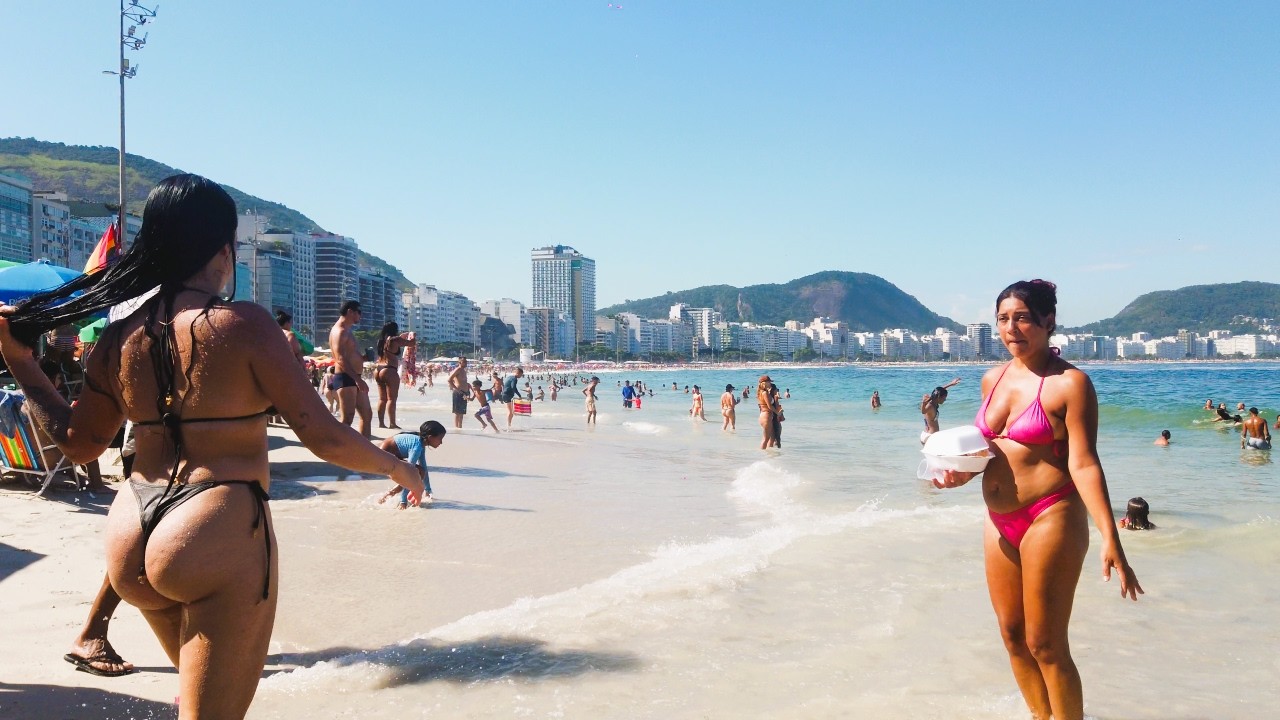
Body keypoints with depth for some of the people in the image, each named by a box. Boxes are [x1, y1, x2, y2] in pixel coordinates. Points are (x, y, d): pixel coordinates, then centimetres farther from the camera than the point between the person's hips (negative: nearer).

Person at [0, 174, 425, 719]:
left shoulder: (119, 337, 6)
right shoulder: (243, 323, -11)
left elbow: (77, 443, 17)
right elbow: (323, 437, -11)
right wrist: (397, 468, 5)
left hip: (130, 537, 7)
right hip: (219, 535, -7)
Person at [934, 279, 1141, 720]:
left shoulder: (1069, 383, -12)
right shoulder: (993, 379, 8)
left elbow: (1084, 464, -16)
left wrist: (1110, 539, -23)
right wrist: (964, 472, 0)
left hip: (1050, 519, -7)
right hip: (999, 522, 7)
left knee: (1045, 645, 0)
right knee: (1012, 635, 15)